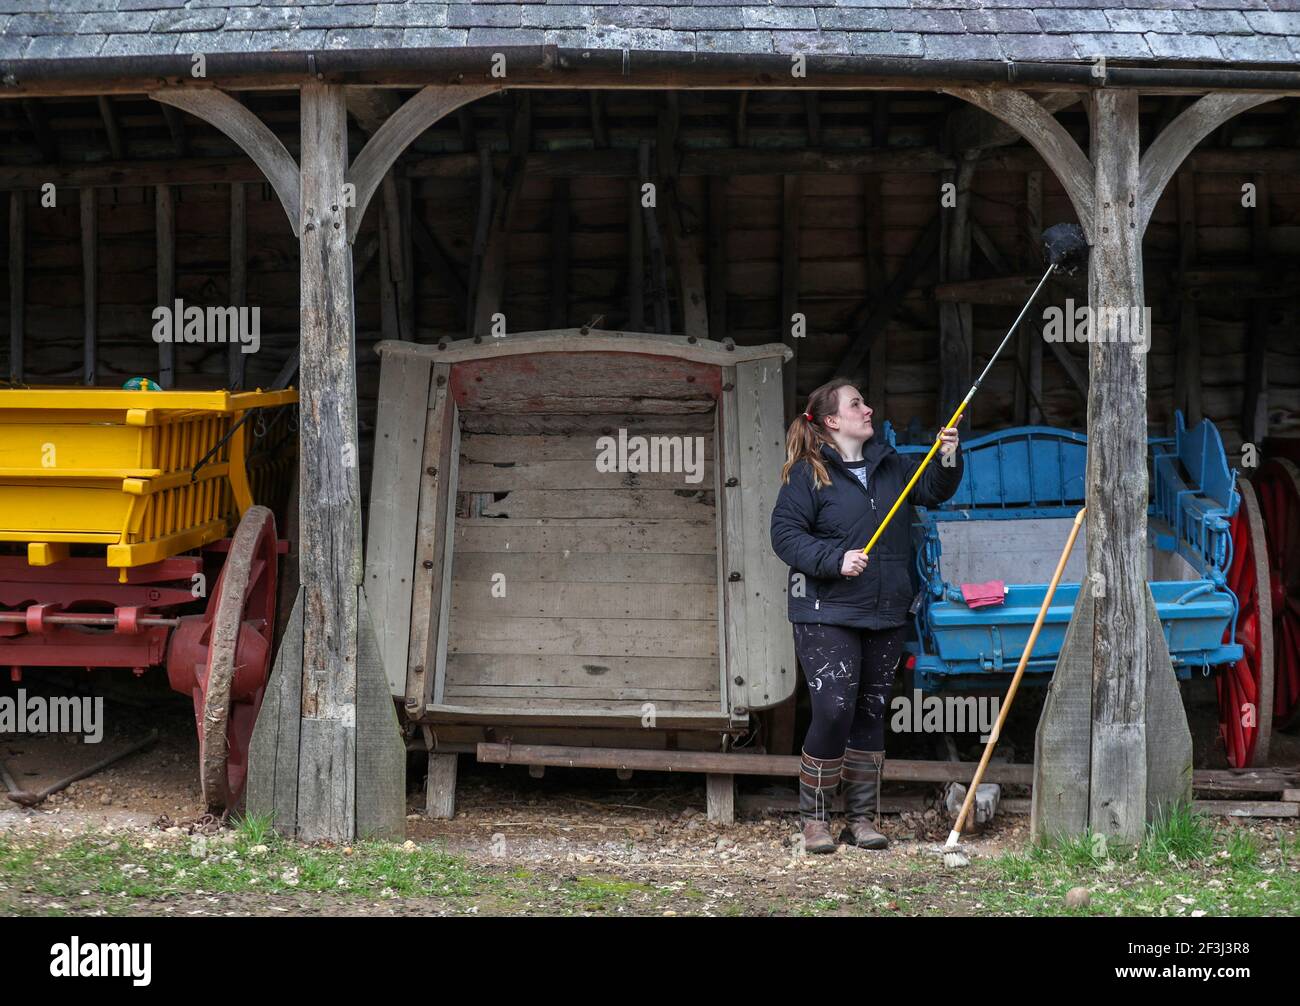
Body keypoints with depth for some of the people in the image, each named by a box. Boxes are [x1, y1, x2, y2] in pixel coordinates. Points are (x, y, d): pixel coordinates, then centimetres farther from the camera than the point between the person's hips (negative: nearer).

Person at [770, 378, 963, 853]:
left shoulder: (891, 465, 12)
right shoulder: (808, 473, -7)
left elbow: (933, 490, 14)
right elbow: (785, 534, -11)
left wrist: (948, 457, -5)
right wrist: (836, 560, -22)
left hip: (886, 615, 6)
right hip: (827, 614, -6)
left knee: (871, 716, 10)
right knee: (833, 712, -12)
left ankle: (861, 818, 20)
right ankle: (814, 818, 3)